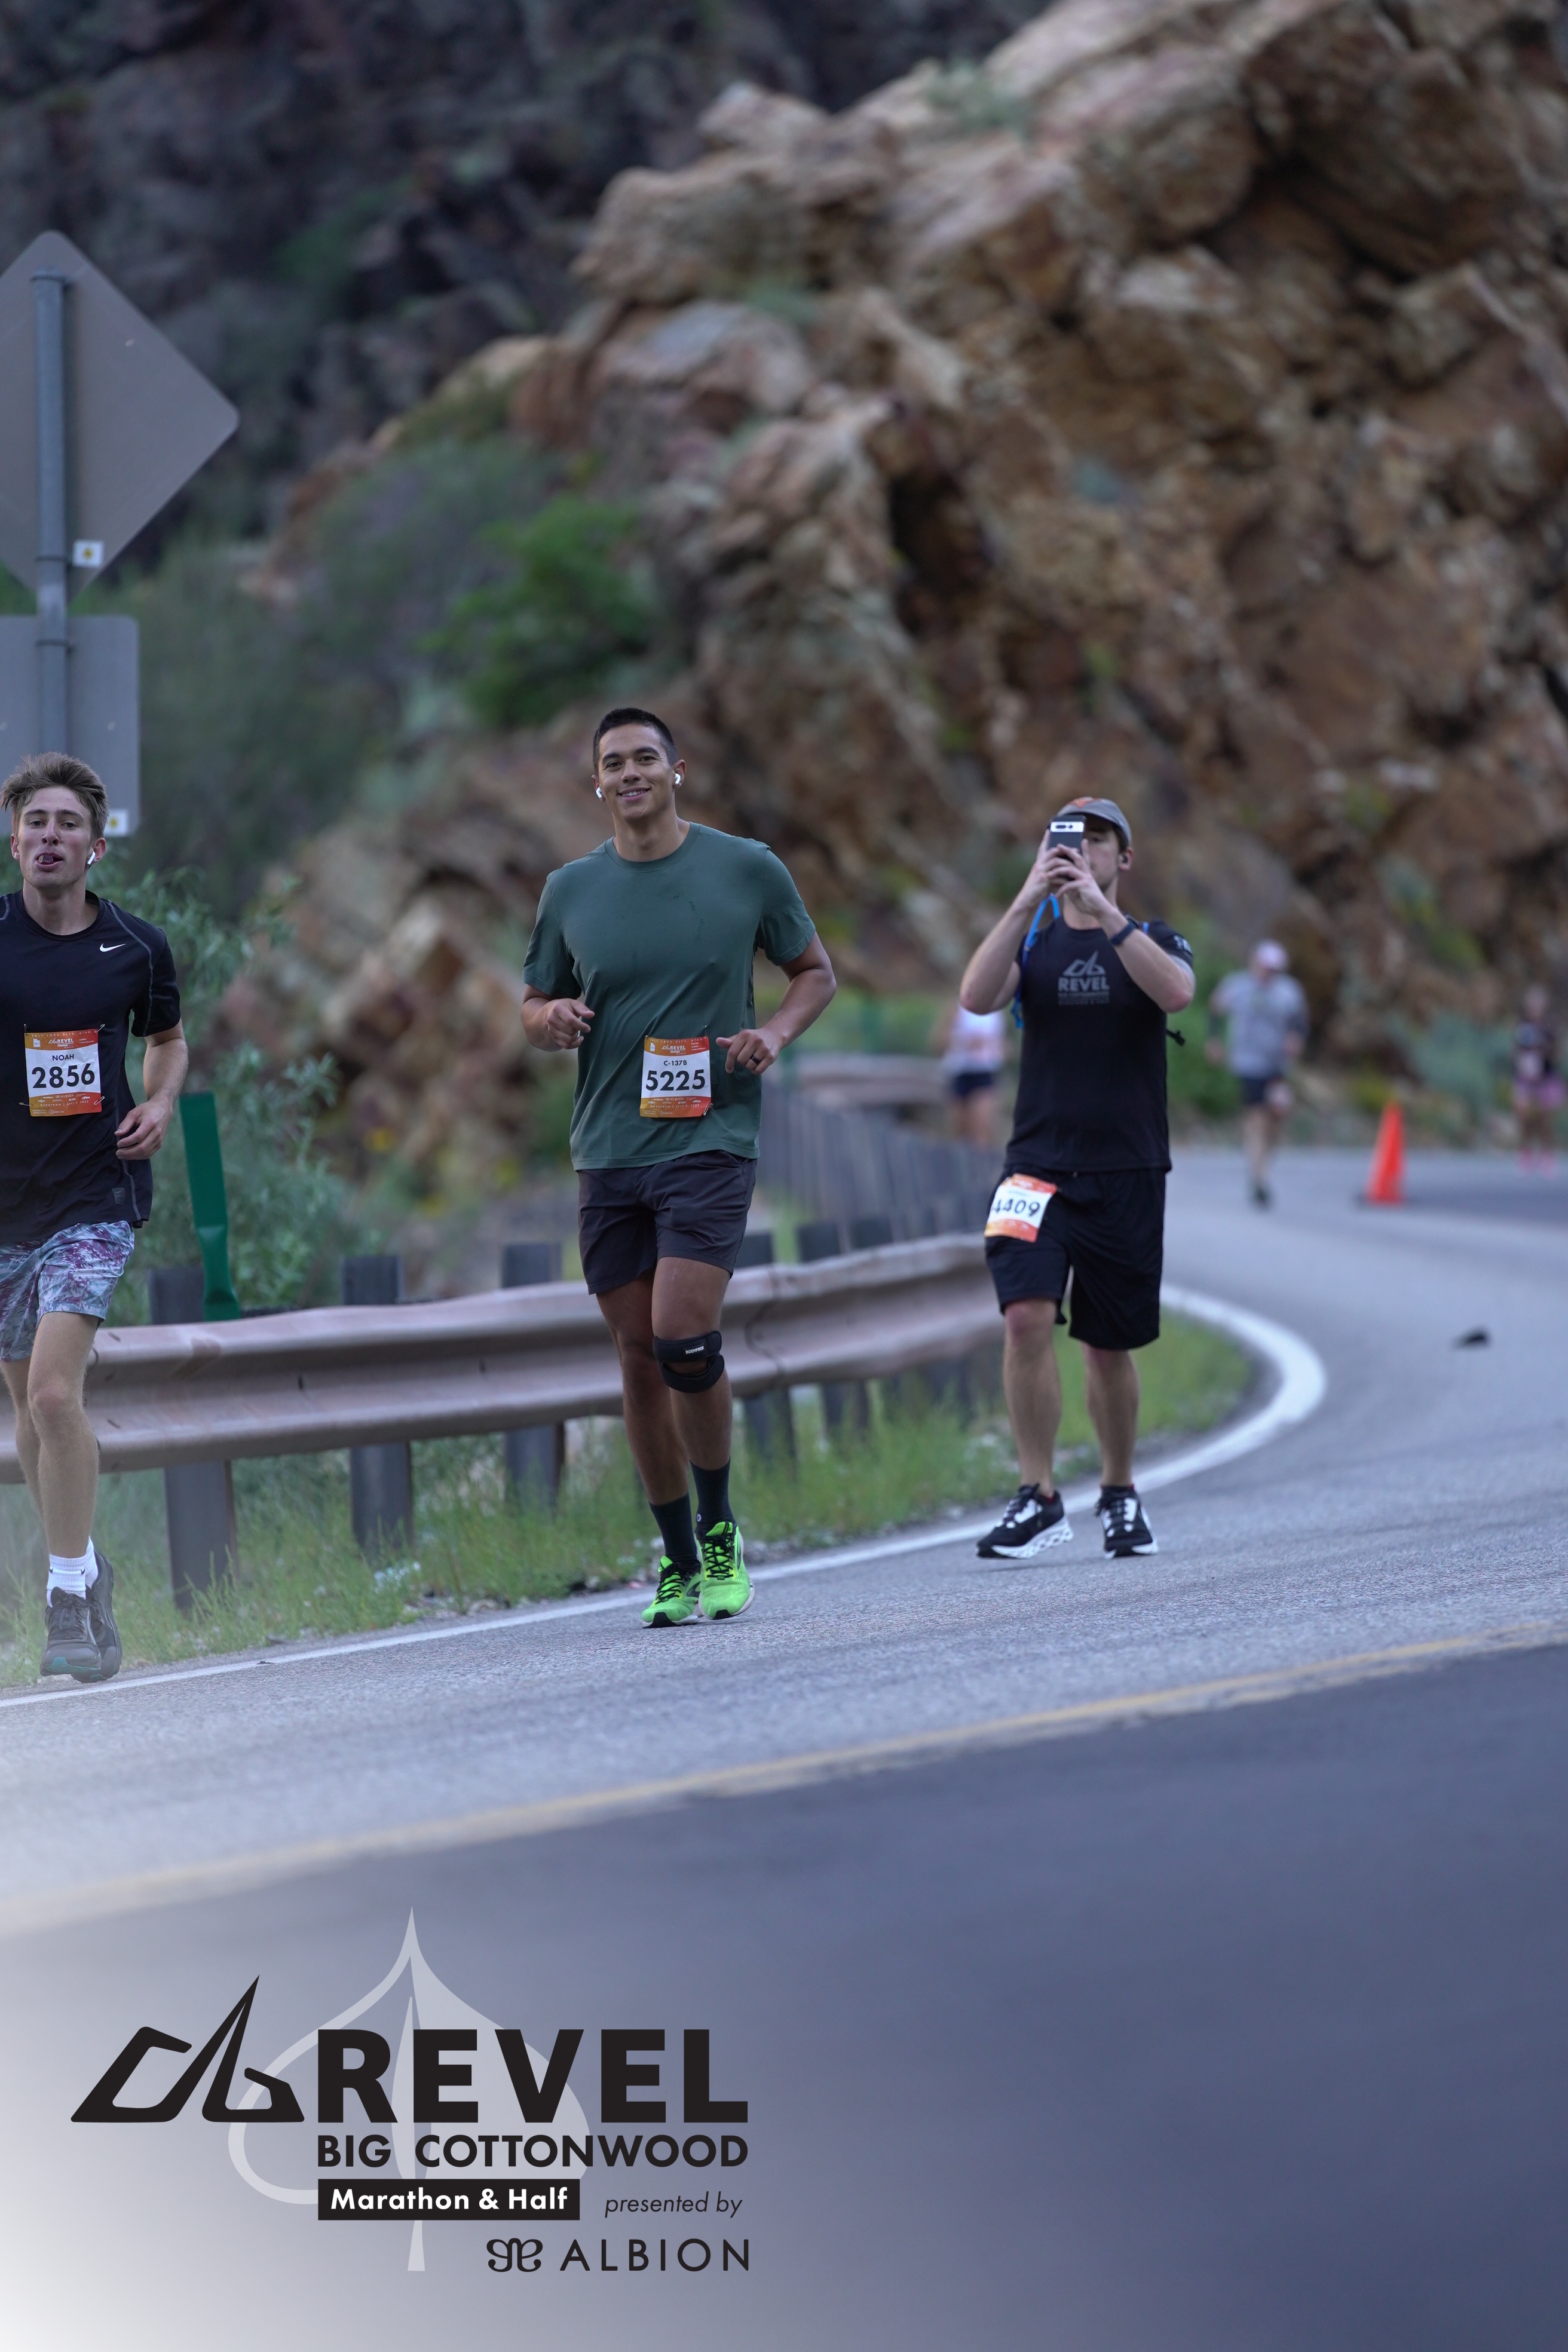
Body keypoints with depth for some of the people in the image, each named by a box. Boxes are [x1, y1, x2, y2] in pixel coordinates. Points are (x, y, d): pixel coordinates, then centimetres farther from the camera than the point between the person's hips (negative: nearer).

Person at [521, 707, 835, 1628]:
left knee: (682, 1337, -17)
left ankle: (720, 1531, 3)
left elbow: (817, 972, 13)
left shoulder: (747, 869, 2)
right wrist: (551, 1019, -6)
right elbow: (536, 1008, 17)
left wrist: (776, 1031, -7)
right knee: (640, 1357, 4)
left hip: (711, 1139, -3)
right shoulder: (571, 891, 8)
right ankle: (678, 1560, 15)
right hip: (607, 1151, 3)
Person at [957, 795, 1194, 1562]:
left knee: (1110, 1345, 8)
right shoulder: (1032, 939, 9)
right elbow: (977, 997, -12)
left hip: (1127, 1174, 0)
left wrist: (1104, 911, -26)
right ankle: (1037, 1497, -13)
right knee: (1026, 1317, -18)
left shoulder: (1153, 941, 6)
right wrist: (1029, 901, -20)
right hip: (1038, 1167, 0)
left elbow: (1175, 991, -18)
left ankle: (1119, 1494, 27)